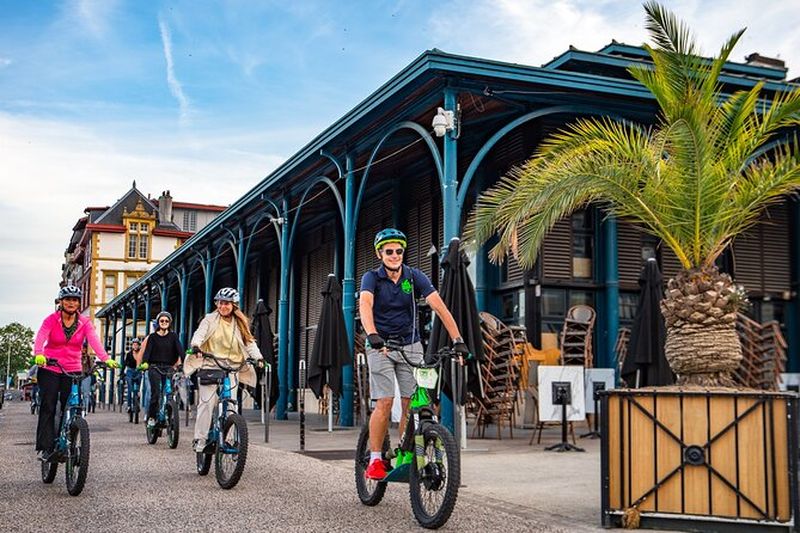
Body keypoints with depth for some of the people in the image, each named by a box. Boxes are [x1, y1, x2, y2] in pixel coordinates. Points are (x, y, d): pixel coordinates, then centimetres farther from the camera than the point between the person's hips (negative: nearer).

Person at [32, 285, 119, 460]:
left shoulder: (85, 322, -2)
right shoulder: (51, 320, -5)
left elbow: (94, 341, -17)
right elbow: (40, 338, -20)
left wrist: (106, 358, -34)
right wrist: (38, 355, -41)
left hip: (73, 371, 1)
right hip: (49, 369, -1)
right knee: (48, 407, -5)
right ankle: (45, 447, -1)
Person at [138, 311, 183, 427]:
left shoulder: (173, 336, 9)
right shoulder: (153, 336, 7)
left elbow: (180, 349, -3)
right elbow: (147, 350, -5)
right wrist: (144, 363, -23)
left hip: (168, 367, 2)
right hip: (155, 367, -2)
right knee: (156, 393, -13)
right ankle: (151, 417, -3)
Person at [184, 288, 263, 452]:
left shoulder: (240, 323, 12)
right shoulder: (210, 319, 6)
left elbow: (249, 342, 6)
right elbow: (200, 333, -7)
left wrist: (258, 357, -10)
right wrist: (196, 346, -29)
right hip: (210, 366, -2)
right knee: (207, 403, -10)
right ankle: (200, 439, -4)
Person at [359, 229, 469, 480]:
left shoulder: (415, 276, -5)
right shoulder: (372, 278, -9)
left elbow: (439, 306, -14)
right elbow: (365, 305, -29)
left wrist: (457, 339, -25)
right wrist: (372, 335, -47)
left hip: (410, 346, 2)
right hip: (380, 346, -2)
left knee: (411, 404, -3)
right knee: (384, 403, -12)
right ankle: (375, 459, 0)